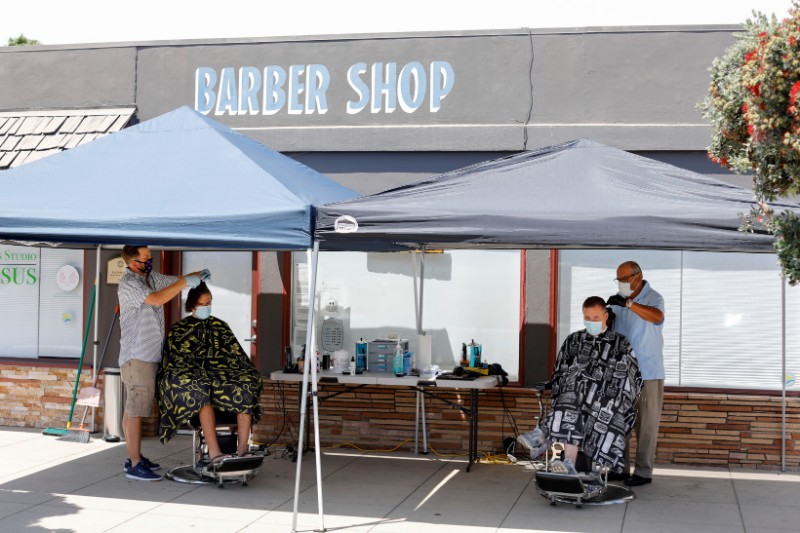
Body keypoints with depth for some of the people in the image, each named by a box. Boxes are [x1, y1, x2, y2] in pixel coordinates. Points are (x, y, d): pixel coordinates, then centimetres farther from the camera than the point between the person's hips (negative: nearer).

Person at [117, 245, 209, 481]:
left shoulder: (151, 277, 12)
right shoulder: (128, 284, -15)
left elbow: (175, 281, 19)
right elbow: (156, 299, -28)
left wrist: (196, 275, -2)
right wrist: (185, 282, -24)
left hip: (148, 355, 9)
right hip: (137, 356, -9)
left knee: (133, 408, 15)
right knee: (135, 409, -9)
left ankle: (133, 457, 22)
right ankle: (135, 465, -9)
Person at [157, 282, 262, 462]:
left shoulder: (220, 326, 21)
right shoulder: (179, 329, 13)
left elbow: (236, 355, 17)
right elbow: (176, 360, 4)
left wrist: (248, 375, -2)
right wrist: (198, 374, -13)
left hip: (222, 376, 3)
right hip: (193, 379, -3)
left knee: (246, 388, -29)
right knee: (202, 391, -39)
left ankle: (242, 449, -35)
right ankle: (214, 453, -49)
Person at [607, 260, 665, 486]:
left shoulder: (653, 298, -8)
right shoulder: (618, 300, 9)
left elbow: (657, 317, -31)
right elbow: (610, 331, 18)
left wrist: (628, 303, -38)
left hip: (648, 373, -6)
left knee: (647, 423, -1)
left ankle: (643, 471, 3)